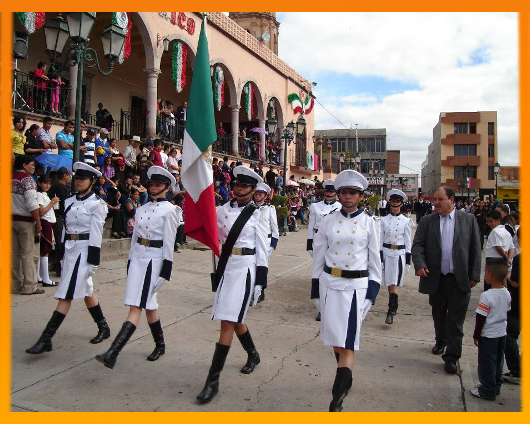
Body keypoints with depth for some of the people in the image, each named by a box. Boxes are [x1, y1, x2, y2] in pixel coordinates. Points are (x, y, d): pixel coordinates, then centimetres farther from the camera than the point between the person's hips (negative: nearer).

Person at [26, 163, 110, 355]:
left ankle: (46, 340, -5)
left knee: (66, 296, -8)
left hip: (84, 250, -8)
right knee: (86, 291, 16)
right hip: (70, 249, 8)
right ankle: (103, 328, 30)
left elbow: (96, 234, -12)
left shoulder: (97, 204, -8)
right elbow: (65, 228, 15)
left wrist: (93, 260, -15)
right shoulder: (70, 202, 12)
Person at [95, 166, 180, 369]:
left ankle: (112, 354, -16)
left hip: (154, 260, -7)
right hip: (137, 257, 7)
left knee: (136, 307, -11)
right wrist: (130, 262, 16)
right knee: (149, 305, 13)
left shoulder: (169, 210, -6)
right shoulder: (141, 209, 15)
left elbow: (169, 242, -9)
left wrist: (165, 270, -12)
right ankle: (160, 345, 30)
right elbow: (135, 237, 18)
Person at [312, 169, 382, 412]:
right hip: (330, 283, 3)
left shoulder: (368, 223, -1)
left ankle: (338, 393, 0)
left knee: (348, 340, -6)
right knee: (334, 336, 14)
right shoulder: (328, 221, 3)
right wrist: (316, 285, 7)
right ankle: (345, 377, 38)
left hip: (357, 285, -3)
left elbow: (374, 258, 3)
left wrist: (373, 288, -1)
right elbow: (319, 255, 7)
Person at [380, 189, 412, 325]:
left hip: (399, 254, -2)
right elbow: (381, 240, 5)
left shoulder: (406, 221, 1)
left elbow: (408, 242, 3)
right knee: (389, 284, 9)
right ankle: (393, 307, 26)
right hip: (386, 253, 2)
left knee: (395, 284, -10)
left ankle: (391, 312, -10)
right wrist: (380, 258, 1)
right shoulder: (384, 220, 4)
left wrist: (408, 261, 0)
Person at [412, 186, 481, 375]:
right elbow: (417, 245, -3)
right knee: (438, 315, 18)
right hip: (436, 279, 2)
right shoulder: (427, 221, 2)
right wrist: (420, 265, -20)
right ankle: (441, 342, 41)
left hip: (460, 280, -2)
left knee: (456, 320, -1)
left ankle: (451, 357, 7)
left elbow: (475, 249, 2)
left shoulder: (468, 220, 1)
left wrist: (474, 275, -1)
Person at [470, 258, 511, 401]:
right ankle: (496, 387, 32)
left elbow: (481, 319, -19)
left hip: (488, 336, -7)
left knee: (486, 363, 6)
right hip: (502, 334, 7)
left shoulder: (486, 296, -25)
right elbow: (507, 313, 9)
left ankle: (488, 391, 16)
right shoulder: (507, 294, -4)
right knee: (498, 362, 19)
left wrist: (476, 335, -8)